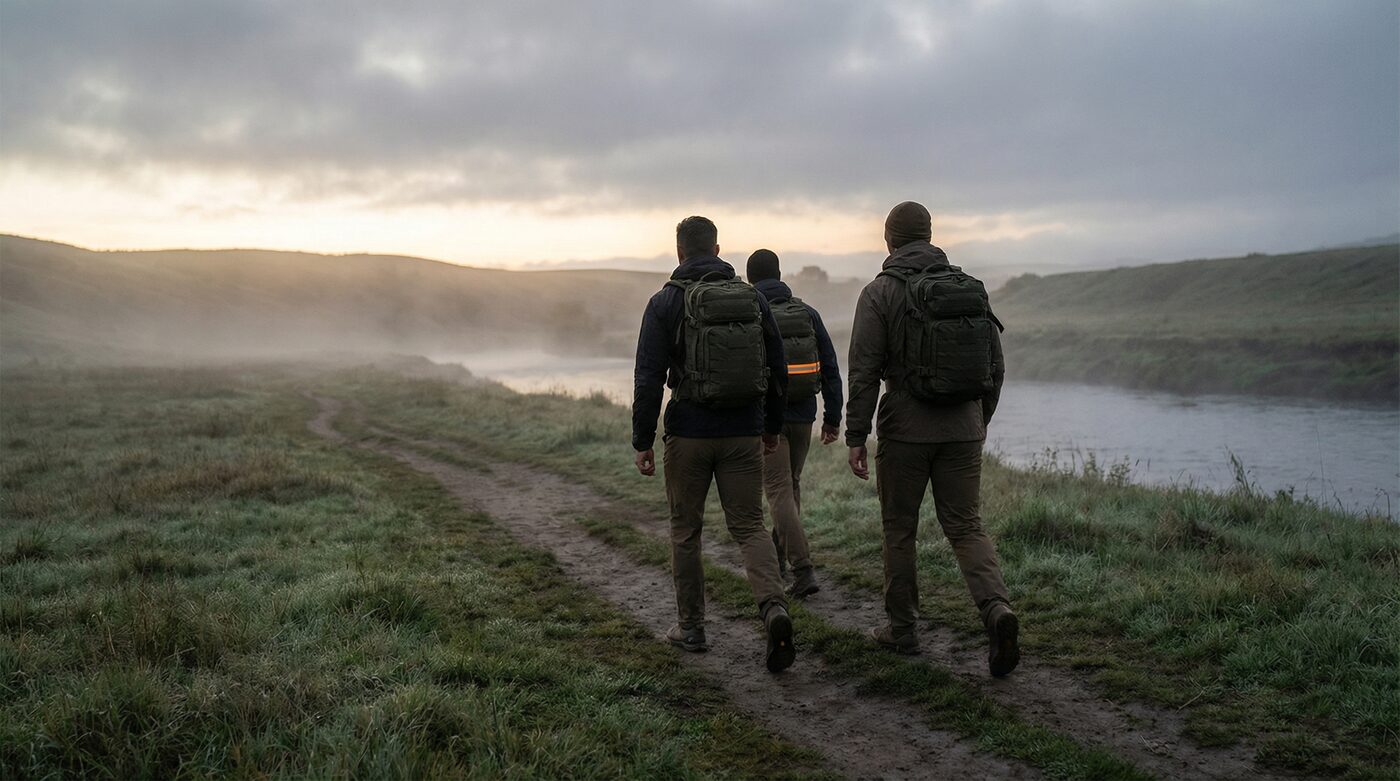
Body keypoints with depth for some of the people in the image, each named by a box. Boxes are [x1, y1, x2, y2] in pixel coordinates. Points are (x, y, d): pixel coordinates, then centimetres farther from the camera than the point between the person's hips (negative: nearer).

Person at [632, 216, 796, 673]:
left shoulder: (665, 303, -6)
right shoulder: (753, 299, 6)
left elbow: (648, 378, -11)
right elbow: (777, 369, 10)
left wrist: (643, 441, -4)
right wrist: (772, 426, 21)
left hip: (689, 432, -2)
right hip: (744, 433, 3)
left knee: (685, 530, 13)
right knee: (749, 525, 8)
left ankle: (690, 627, 20)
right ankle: (774, 608, -16)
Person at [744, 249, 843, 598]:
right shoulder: (808, 313, 4)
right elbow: (830, 369, 3)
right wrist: (833, 417, 9)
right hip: (802, 416, 4)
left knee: (780, 492, -3)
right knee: (790, 484, 21)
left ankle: (804, 571, -13)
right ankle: (778, 553, 36)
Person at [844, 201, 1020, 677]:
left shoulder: (880, 292, -6)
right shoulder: (970, 288, 7)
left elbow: (864, 371, -11)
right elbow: (995, 365, 10)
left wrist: (856, 437, -6)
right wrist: (980, 423, 21)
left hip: (906, 428, -3)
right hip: (963, 429, 3)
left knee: (899, 530, 10)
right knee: (966, 526, 8)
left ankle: (902, 628, 19)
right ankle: (996, 607, -15)